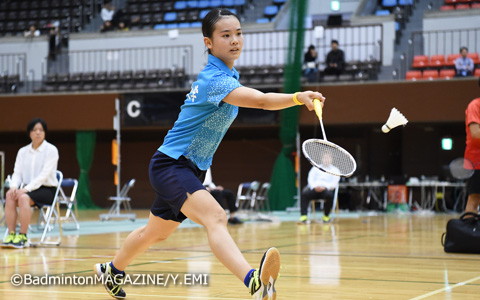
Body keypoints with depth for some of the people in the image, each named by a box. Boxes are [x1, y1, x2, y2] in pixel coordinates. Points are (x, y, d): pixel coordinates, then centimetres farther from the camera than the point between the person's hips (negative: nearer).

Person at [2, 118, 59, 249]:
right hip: (27, 188, 5)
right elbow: (17, 173, 6)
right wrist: (14, 187, -16)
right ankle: (11, 234, -29)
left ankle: (22, 236, -30)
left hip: (46, 189, -5)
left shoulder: (51, 150, -5)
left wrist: (27, 188, -25)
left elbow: (44, 174, -15)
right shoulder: (22, 151, 11)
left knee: (24, 197, -34)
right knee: (10, 196, -28)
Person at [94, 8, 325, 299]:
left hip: (192, 169, 10)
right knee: (215, 217, -34)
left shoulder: (229, 74, 6)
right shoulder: (214, 78, -25)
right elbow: (261, 100, -43)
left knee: (157, 232, 27)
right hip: (171, 164, -10)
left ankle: (112, 270, 50)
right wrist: (298, 97, -57)